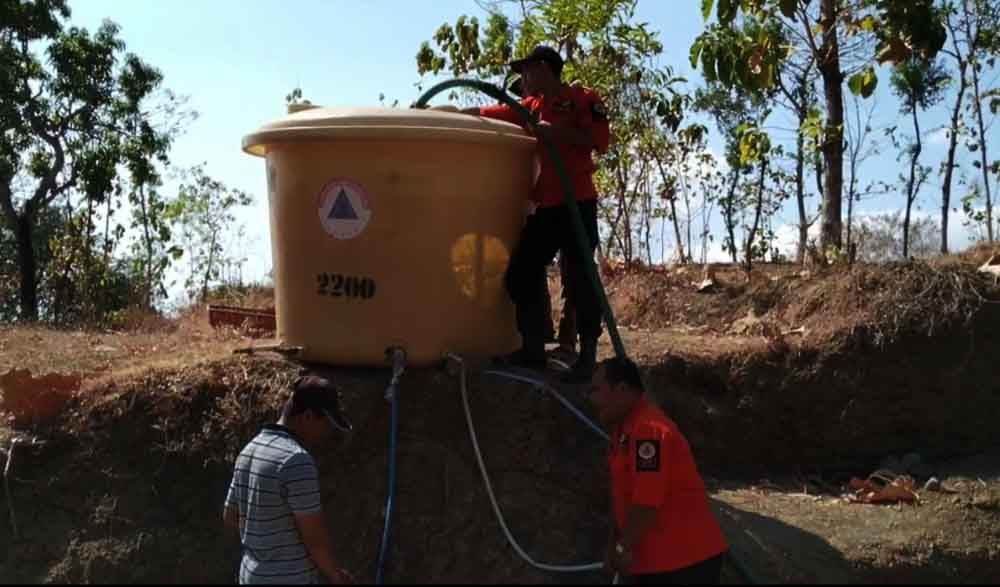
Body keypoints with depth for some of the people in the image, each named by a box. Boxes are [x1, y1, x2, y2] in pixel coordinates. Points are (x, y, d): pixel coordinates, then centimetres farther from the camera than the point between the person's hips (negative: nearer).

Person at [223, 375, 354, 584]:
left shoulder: (248, 451, 7)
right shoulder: (297, 460, -21)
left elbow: (231, 517, 16)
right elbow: (314, 536, -19)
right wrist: (335, 575, -4)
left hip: (252, 576, 9)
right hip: (290, 580, -9)